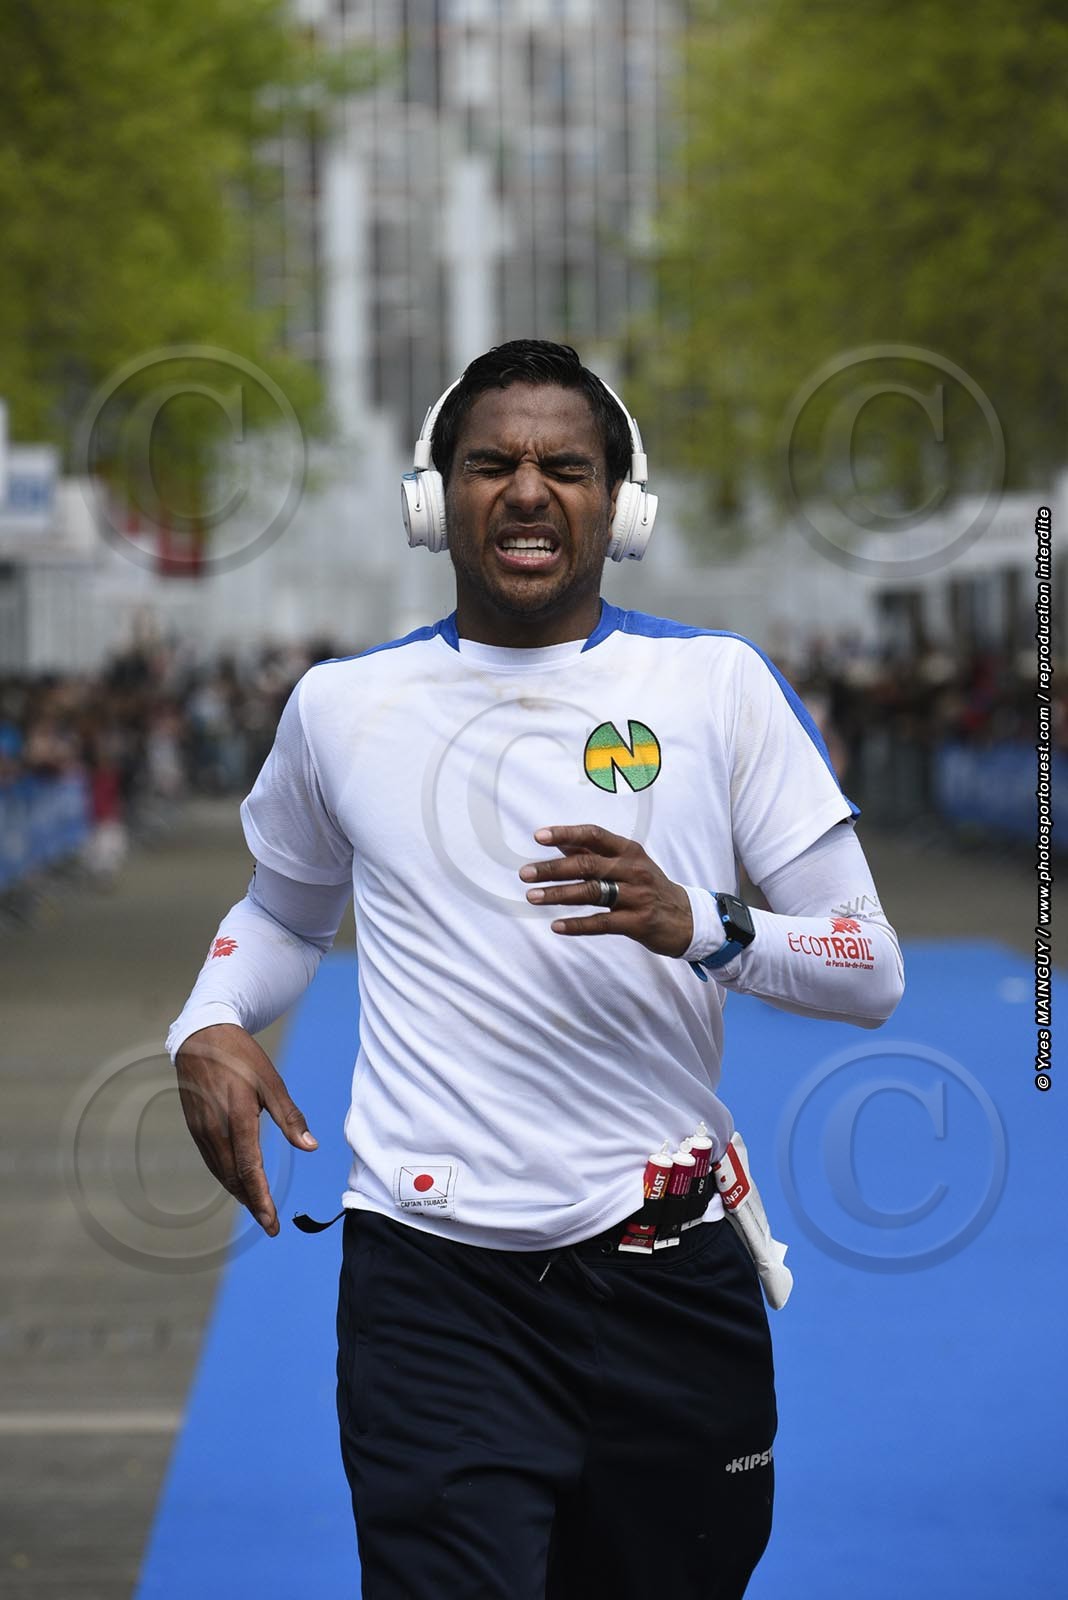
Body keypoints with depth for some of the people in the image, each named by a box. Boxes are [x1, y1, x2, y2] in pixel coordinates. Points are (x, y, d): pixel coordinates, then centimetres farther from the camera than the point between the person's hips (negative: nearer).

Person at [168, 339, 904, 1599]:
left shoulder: (718, 684, 2)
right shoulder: (341, 705, 8)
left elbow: (872, 973, 0)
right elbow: (286, 906, 27)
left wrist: (699, 926, -19)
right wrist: (209, 1029, 5)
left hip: (668, 1272, 1)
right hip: (431, 1282, 0)